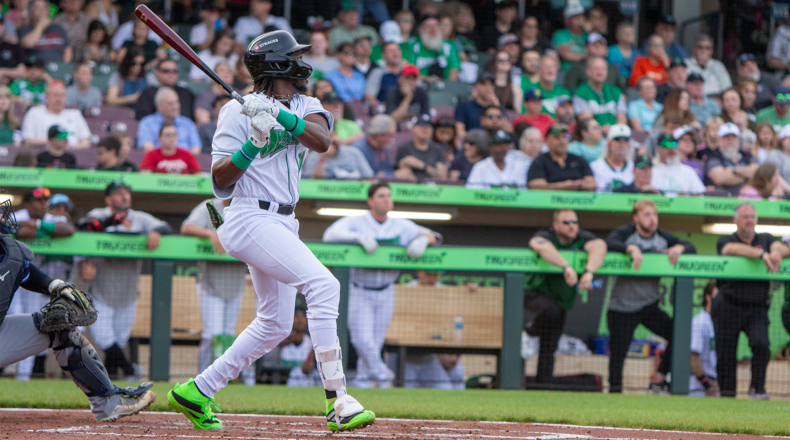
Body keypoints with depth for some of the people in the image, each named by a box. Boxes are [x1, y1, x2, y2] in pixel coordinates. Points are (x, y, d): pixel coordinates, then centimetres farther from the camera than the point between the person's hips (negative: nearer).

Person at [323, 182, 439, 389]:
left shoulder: (402, 226, 5)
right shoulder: (355, 222, -7)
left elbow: (433, 237, 7)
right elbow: (330, 235, -23)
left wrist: (423, 239, -18)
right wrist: (359, 237, -36)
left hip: (385, 292, 3)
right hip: (359, 292, -3)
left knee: (376, 341, 6)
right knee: (362, 339, -13)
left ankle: (362, 380, 19)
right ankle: (380, 373, 4)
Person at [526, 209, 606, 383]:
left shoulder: (582, 238, -9)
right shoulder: (546, 236, -18)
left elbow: (599, 247, -30)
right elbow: (542, 246, -43)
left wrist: (589, 272, -47)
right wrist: (567, 267, -54)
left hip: (562, 299, 4)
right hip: (537, 294, -4)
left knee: (549, 349, 4)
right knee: (550, 310, -37)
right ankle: (532, 330, -7)